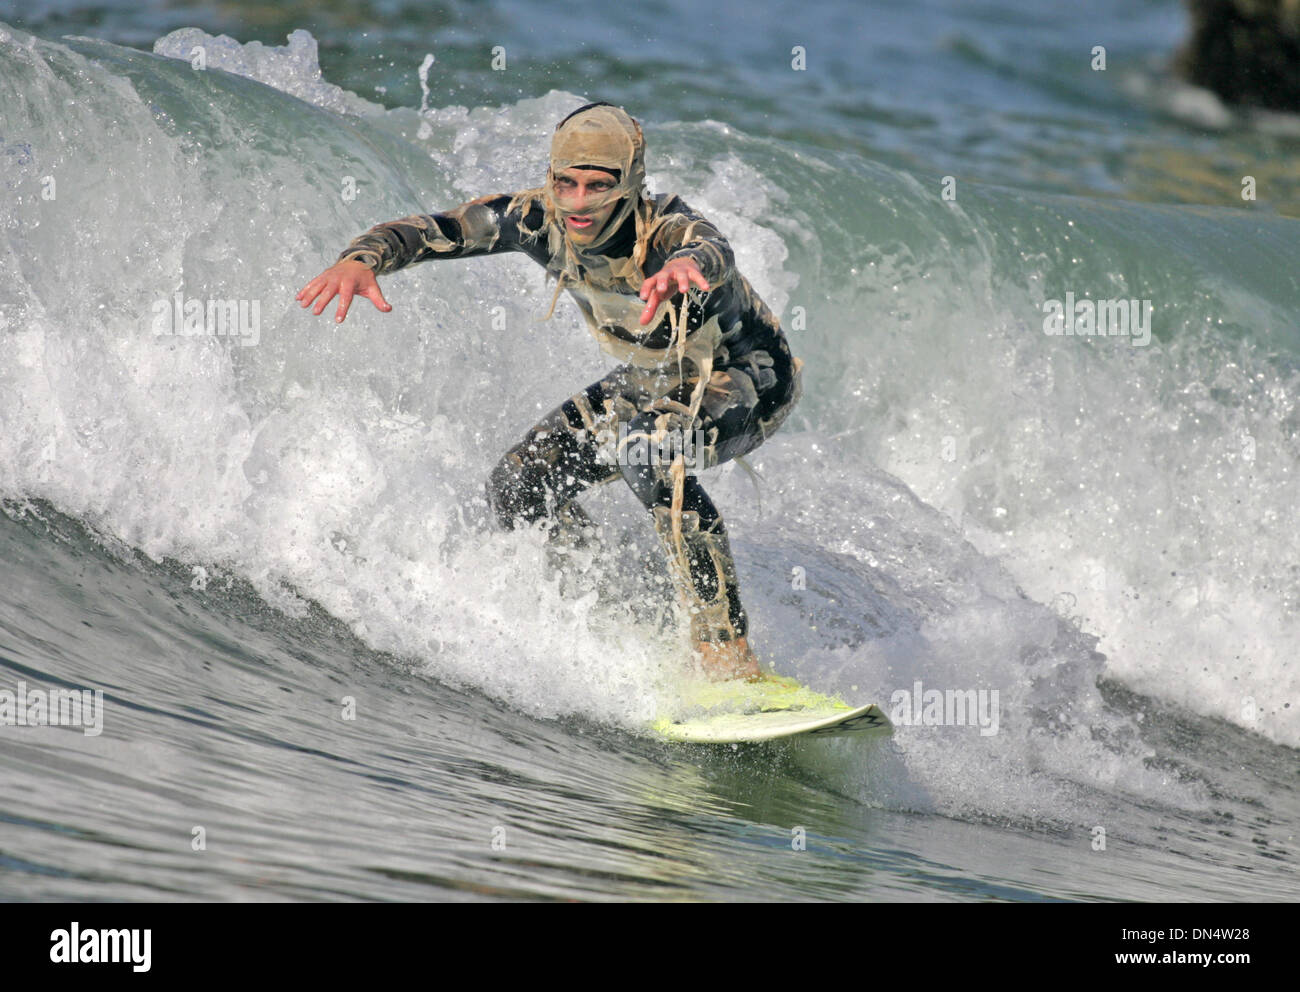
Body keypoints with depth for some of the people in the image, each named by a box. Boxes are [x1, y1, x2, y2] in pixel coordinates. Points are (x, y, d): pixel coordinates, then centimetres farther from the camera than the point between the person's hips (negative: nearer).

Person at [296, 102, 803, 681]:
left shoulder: (663, 230, -35)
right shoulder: (541, 219, -19)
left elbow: (713, 251, -59)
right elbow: (429, 231, -21)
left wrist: (684, 266, -84)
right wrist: (360, 260, -44)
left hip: (751, 381, -7)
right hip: (652, 383, 7)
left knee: (645, 450, -37)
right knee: (520, 489, -4)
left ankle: (729, 660, -34)